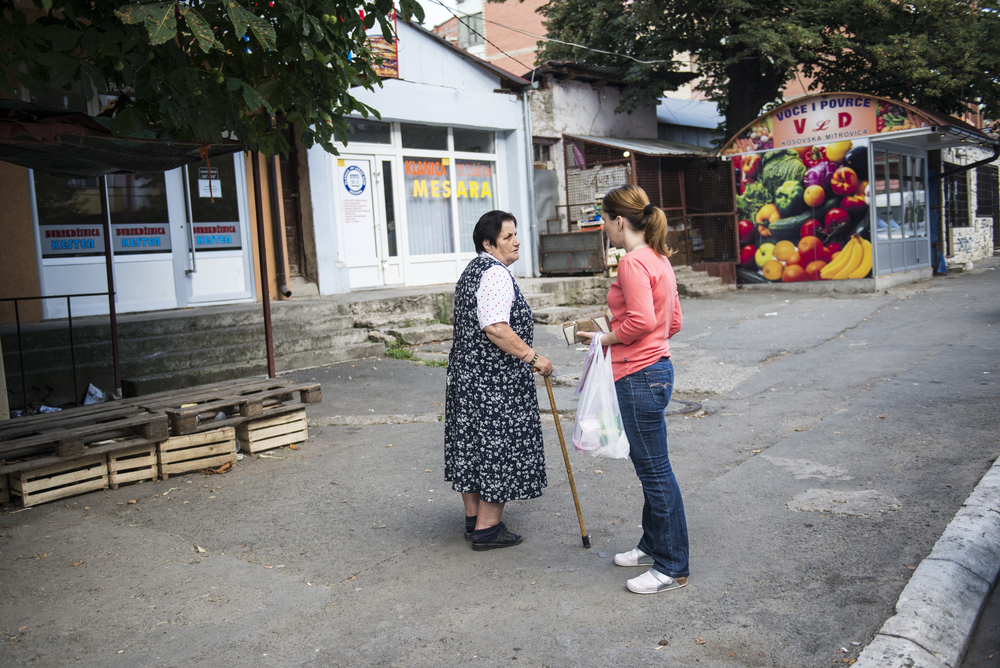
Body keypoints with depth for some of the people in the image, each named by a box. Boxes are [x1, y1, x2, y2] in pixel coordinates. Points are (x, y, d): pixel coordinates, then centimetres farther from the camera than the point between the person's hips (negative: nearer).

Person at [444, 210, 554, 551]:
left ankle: (474, 518, 25)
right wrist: (533, 357, -23)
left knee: (473, 443, 14)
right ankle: (487, 529, 5)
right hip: (494, 381, -10)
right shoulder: (495, 273, -17)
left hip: (466, 371, 11)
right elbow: (495, 328, -27)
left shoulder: (472, 270, 17)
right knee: (498, 447, -2)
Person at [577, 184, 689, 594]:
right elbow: (673, 322, 17)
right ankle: (654, 546, 34)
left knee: (655, 472, -1)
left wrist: (605, 339, -10)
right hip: (656, 367, 11)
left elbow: (641, 320, -27)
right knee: (650, 468, 20)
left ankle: (672, 568, 10)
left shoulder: (633, 262, -16)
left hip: (639, 376, -11)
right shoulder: (659, 259, 14)